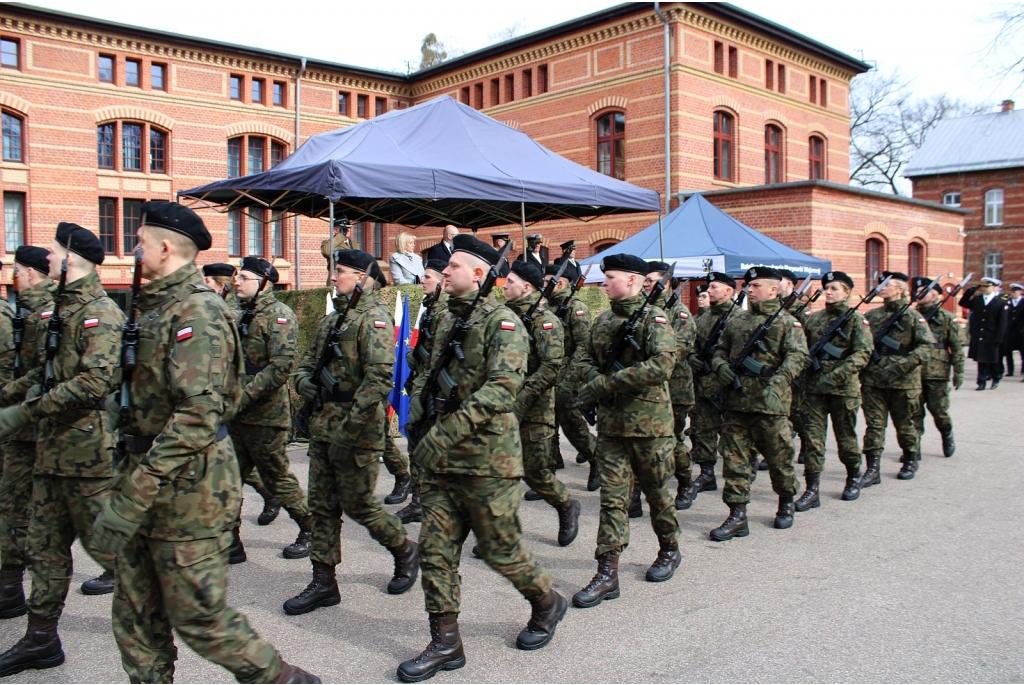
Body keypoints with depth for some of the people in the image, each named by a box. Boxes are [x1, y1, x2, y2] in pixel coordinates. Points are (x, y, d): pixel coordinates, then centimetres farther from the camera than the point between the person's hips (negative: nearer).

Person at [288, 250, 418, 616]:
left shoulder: (373, 318, -13)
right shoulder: (332, 319, 14)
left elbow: (380, 377, -23)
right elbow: (308, 362, 23)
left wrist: (351, 425, -24)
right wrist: (304, 381, -1)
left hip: (357, 427, -8)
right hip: (323, 425, 9)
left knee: (358, 504, 2)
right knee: (322, 504, 10)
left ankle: (406, 551, 26)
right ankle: (324, 582, 20)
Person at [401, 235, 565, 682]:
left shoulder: (501, 322, -12)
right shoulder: (447, 320, 14)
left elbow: (503, 386, -25)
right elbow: (427, 373, 22)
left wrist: (448, 430, -30)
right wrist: (417, 411, 3)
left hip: (487, 460, -7)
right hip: (441, 460, 8)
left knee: (499, 549, 6)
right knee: (435, 549, 6)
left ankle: (546, 604, 32)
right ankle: (445, 644, 17)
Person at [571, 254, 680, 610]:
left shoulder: (654, 318, -10)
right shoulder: (603, 320, 10)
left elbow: (661, 366, -23)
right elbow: (585, 360, 15)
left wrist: (605, 384, -21)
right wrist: (598, 379, -10)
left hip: (649, 422, -5)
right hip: (610, 422, 5)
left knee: (656, 491, 12)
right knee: (612, 496, 2)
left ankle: (670, 549, 36)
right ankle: (607, 573, 5)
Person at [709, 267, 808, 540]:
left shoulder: (787, 322, 0)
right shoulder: (735, 321, 15)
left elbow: (797, 356, -12)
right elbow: (720, 350, 21)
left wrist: (777, 382, -27)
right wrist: (721, 366, -3)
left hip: (770, 405, -4)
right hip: (735, 403, 4)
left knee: (779, 458, 9)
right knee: (734, 459, 2)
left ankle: (786, 504, 33)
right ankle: (737, 516, 8)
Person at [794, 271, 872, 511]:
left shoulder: (855, 319, -2)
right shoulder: (814, 319, 10)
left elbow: (863, 353, -13)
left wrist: (835, 376, -23)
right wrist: (803, 374, -1)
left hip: (844, 389, -3)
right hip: (814, 388, 3)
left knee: (846, 437, 11)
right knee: (812, 437, -2)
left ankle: (854, 478, 34)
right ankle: (812, 489, 1)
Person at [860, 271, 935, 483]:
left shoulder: (913, 317, -3)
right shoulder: (871, 316, 8)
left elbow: (927, 345, -11)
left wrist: (902, 365, -22)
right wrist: (862, 369, -3)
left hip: (903, 382, -3)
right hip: (872, 381, 3)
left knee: (904, 424, 11)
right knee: (874, 424, 0)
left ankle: (911, 461, 32)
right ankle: (872, 469, 3)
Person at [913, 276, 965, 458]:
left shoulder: (947, 318, -2)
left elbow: (957, 347, -2)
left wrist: (958, 372, -6)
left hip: (937, 373, -2)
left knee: (939, 410, 6)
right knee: (914, 412, 2)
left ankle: (947, 436, 34)